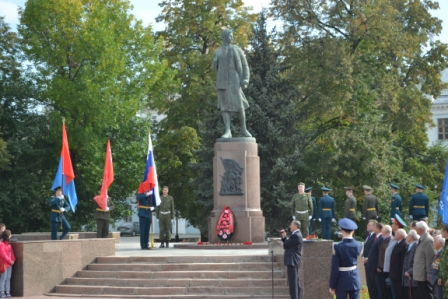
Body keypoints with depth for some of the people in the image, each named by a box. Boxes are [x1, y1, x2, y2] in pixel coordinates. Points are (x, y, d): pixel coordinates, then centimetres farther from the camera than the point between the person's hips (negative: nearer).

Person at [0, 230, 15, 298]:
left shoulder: (8, 244, 14)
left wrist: (13, 260, 2)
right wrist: (9, 261, -15)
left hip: (9, 264, 8)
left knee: (8, 278, 10)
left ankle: (7, 292, 14)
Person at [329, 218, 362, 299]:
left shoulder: (338, 247, -16)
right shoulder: (358, 245, -4)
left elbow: (334, 269, -14)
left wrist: (332, 286, -5)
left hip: (342, 281, -4)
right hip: (355, 280, 4)